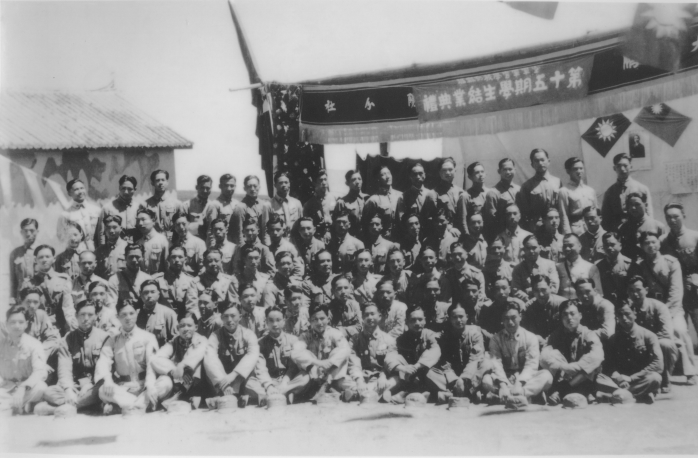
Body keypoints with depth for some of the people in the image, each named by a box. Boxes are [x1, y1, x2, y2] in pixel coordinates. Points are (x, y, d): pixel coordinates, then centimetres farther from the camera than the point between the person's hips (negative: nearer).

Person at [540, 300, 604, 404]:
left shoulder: (588, 335, -3)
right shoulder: (556, 335, 4)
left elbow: (596, 356, -25)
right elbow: (545, 357, -13)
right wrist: (564, 367, -29)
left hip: (584, 382, -1)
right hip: (561, 379, 1)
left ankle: (560, 391, -22)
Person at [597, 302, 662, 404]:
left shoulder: (648, 336, -3)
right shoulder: (614, 339, 7)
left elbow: (658, 365, -12)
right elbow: (608, 365, 5)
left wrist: (631, 378, -17)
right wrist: (617, 377, -19)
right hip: (620, 380, 3)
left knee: (654, 378, -35)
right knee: (599, 379, -27)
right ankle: (642, 395, -31)